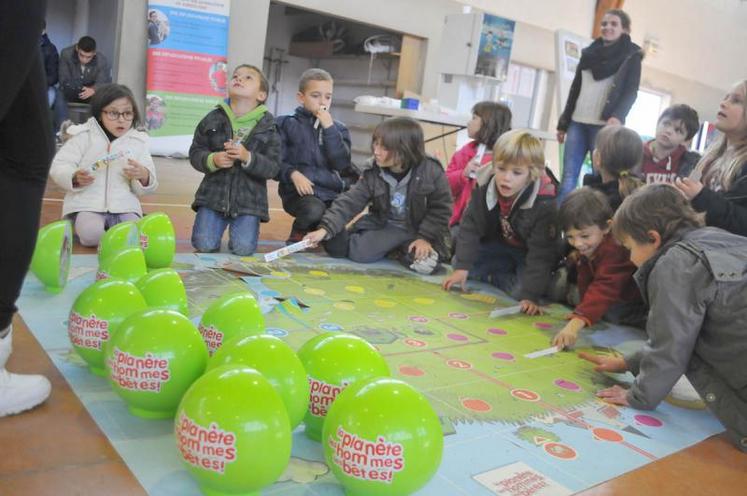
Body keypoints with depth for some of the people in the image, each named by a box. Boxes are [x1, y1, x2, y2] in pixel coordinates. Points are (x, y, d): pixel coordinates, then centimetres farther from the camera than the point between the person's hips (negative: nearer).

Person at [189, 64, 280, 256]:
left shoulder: (268, 126, -1)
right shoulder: (213, 118, 4)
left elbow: (273, 168, -6)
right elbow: (195, 153, 6)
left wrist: (248, 157, -22)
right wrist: (213, 160, -15)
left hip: (248, 199, -1)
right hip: (214, 195, 1)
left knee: (243, 248, -13)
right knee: (204, 245, -9)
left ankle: (239, 227, 20)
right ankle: (216, 226, 23)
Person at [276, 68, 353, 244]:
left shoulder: (338, 129, 11)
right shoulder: (287, 124, 4)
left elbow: (342, 164, -5)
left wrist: (329, 128, -9)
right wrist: (293, 174, -19)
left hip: (333, 193, 3)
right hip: (300, 191, -3)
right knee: (314, 209, -35)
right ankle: (297, 235, -1)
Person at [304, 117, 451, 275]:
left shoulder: (432, 172, -20)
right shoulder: (373, 174, -11)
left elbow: (440, 209, -12)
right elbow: (350, 202, -14)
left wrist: (425, 237, -19)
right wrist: (325, 229, -25)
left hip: (419, 230, -2)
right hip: (384, 226, 2)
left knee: (425, 264, -28)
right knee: (357, 252, -19)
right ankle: (393, 248, 11)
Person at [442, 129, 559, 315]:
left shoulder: (544, 205, -34)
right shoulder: (485, 191, -21)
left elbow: (541, 253, -33)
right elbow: (470, 228, -16)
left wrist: (530, 295, -39)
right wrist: (462, 267, -25)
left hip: (531, 253, -5)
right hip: (501, 246, 5)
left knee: (521, 291, -28)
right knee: (458, 262, -5)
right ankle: (509, 274, 0)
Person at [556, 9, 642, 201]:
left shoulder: (631, 55, 4)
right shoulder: (589, 53, 18)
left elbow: (631, 91, -6)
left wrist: (618, 116, -24)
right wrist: (563, 123, 16)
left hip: (604, 125, -4)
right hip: (577, 122, 4)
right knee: (568, 176, -1)